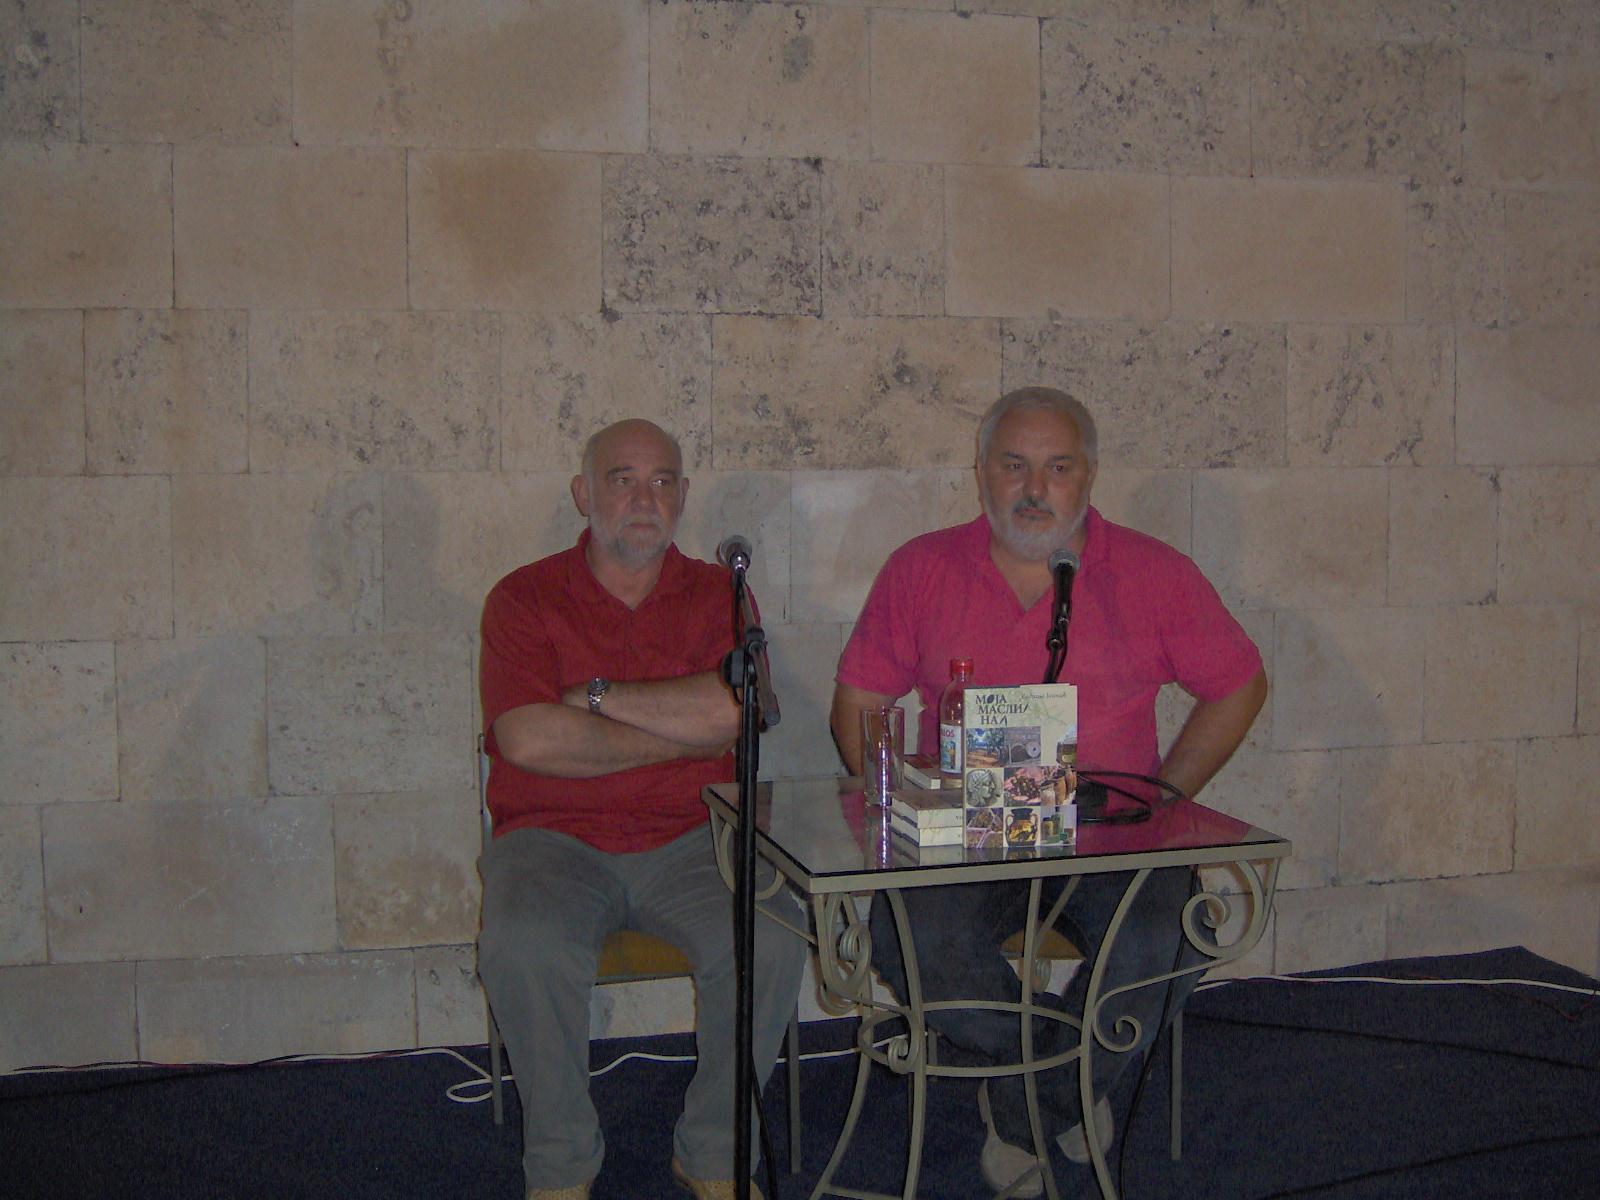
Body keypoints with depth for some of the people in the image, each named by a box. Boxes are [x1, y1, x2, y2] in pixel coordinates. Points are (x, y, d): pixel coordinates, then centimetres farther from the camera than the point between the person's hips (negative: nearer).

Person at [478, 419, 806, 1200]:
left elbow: (730, 710, -11)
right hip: (552, 838, -1)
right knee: (522, 947, -31)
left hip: (689, 839, 2)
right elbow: (528, 740, -13)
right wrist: (683, 732, -8)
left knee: (770, 942, -25)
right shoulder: (524, 599, 4)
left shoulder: (717, 597, 9)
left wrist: (593, 695, -8)